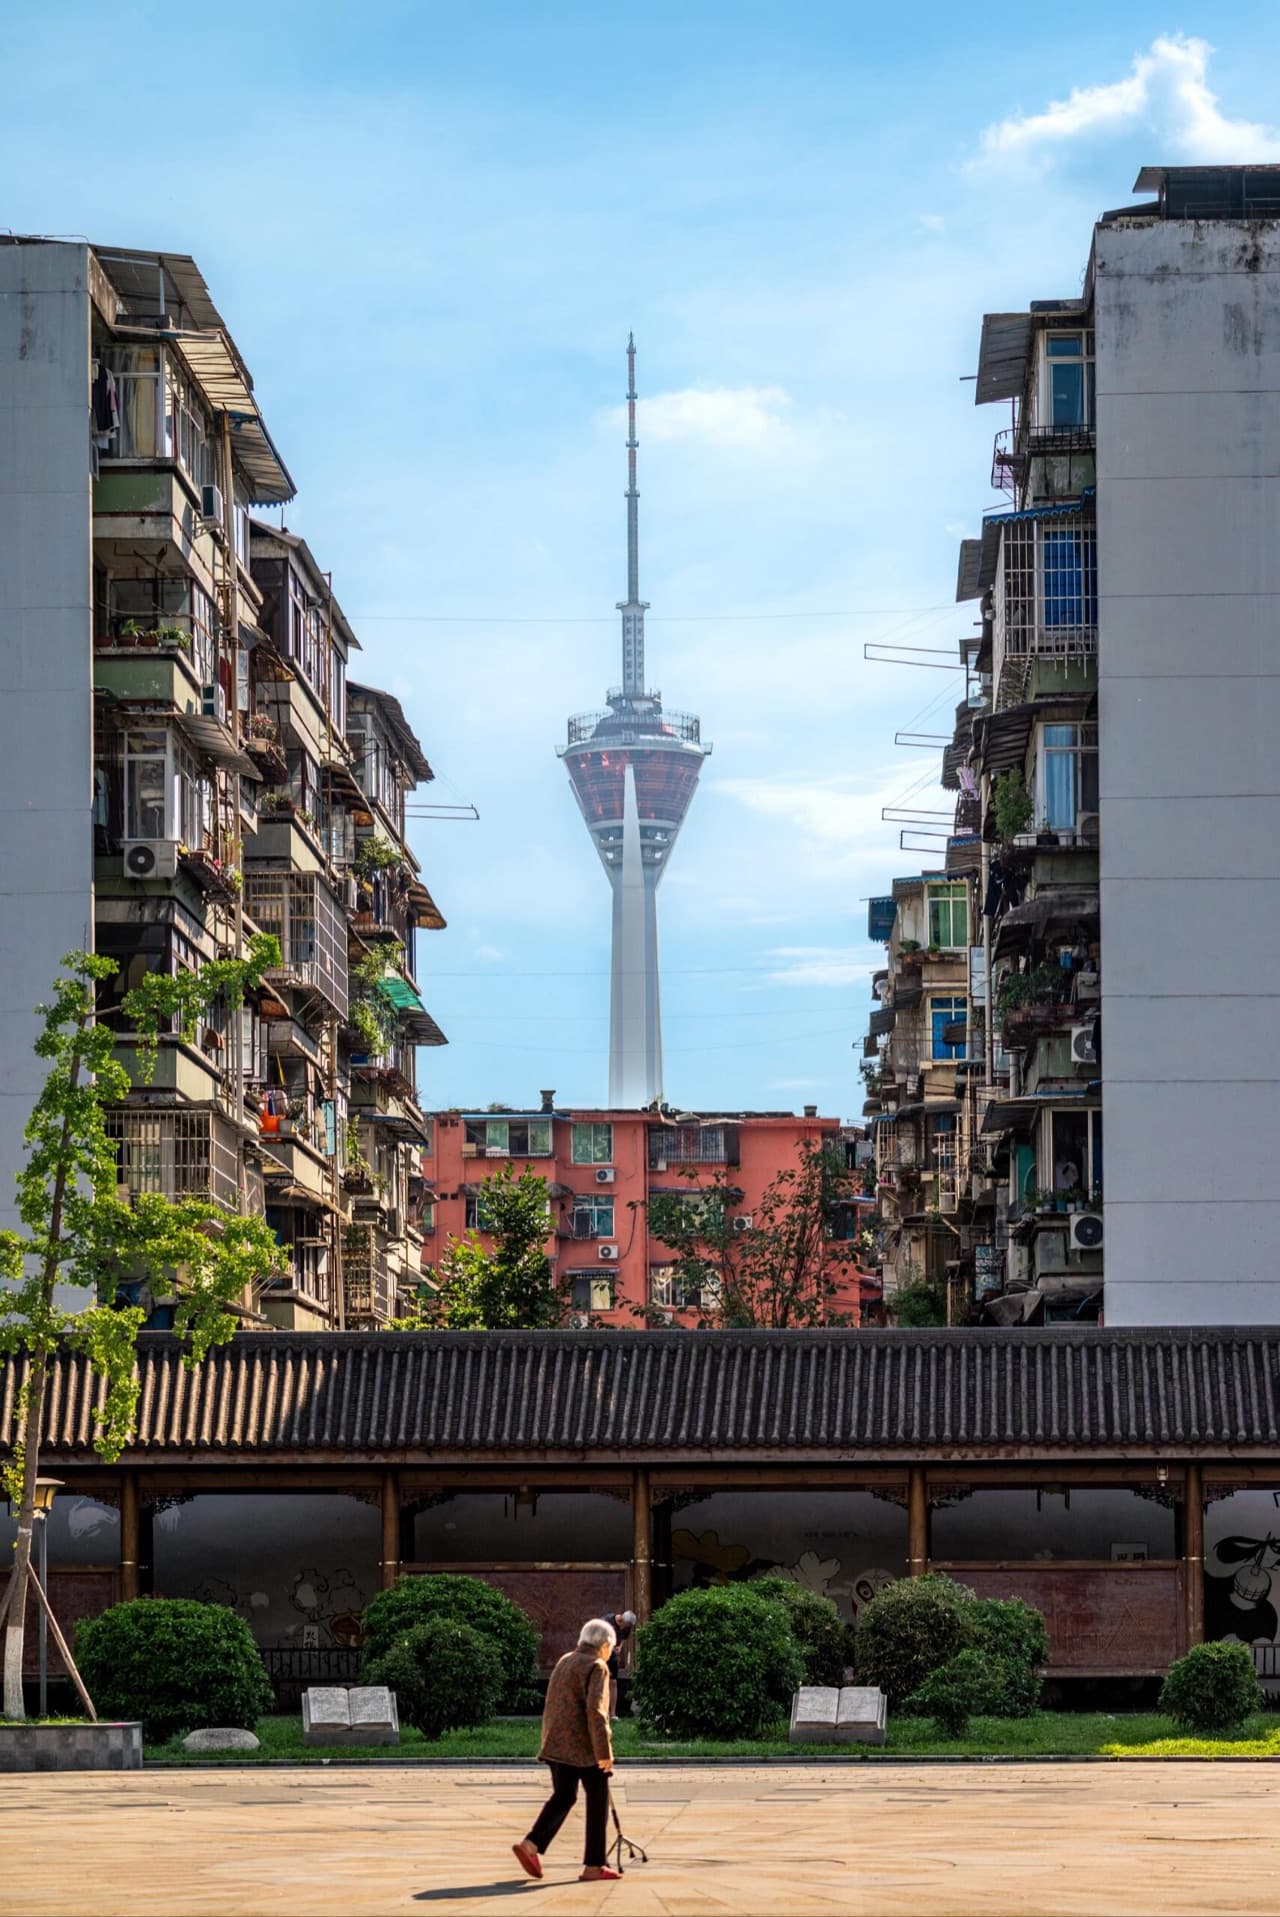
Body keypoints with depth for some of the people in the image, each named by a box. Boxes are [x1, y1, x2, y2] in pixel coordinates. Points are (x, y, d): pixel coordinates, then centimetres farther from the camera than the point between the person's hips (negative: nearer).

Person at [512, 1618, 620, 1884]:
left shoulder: (564, 1662, 15)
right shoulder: (596, 1667, -11)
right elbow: (595, 1710, -21)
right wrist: (604, 1751, -20)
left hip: (557, 1744, 8)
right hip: (585, 1747, -8)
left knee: (562, 1797, 16)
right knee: (597, 1802, 3)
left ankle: (531, 1845, -2)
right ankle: (593, 1866, 4)